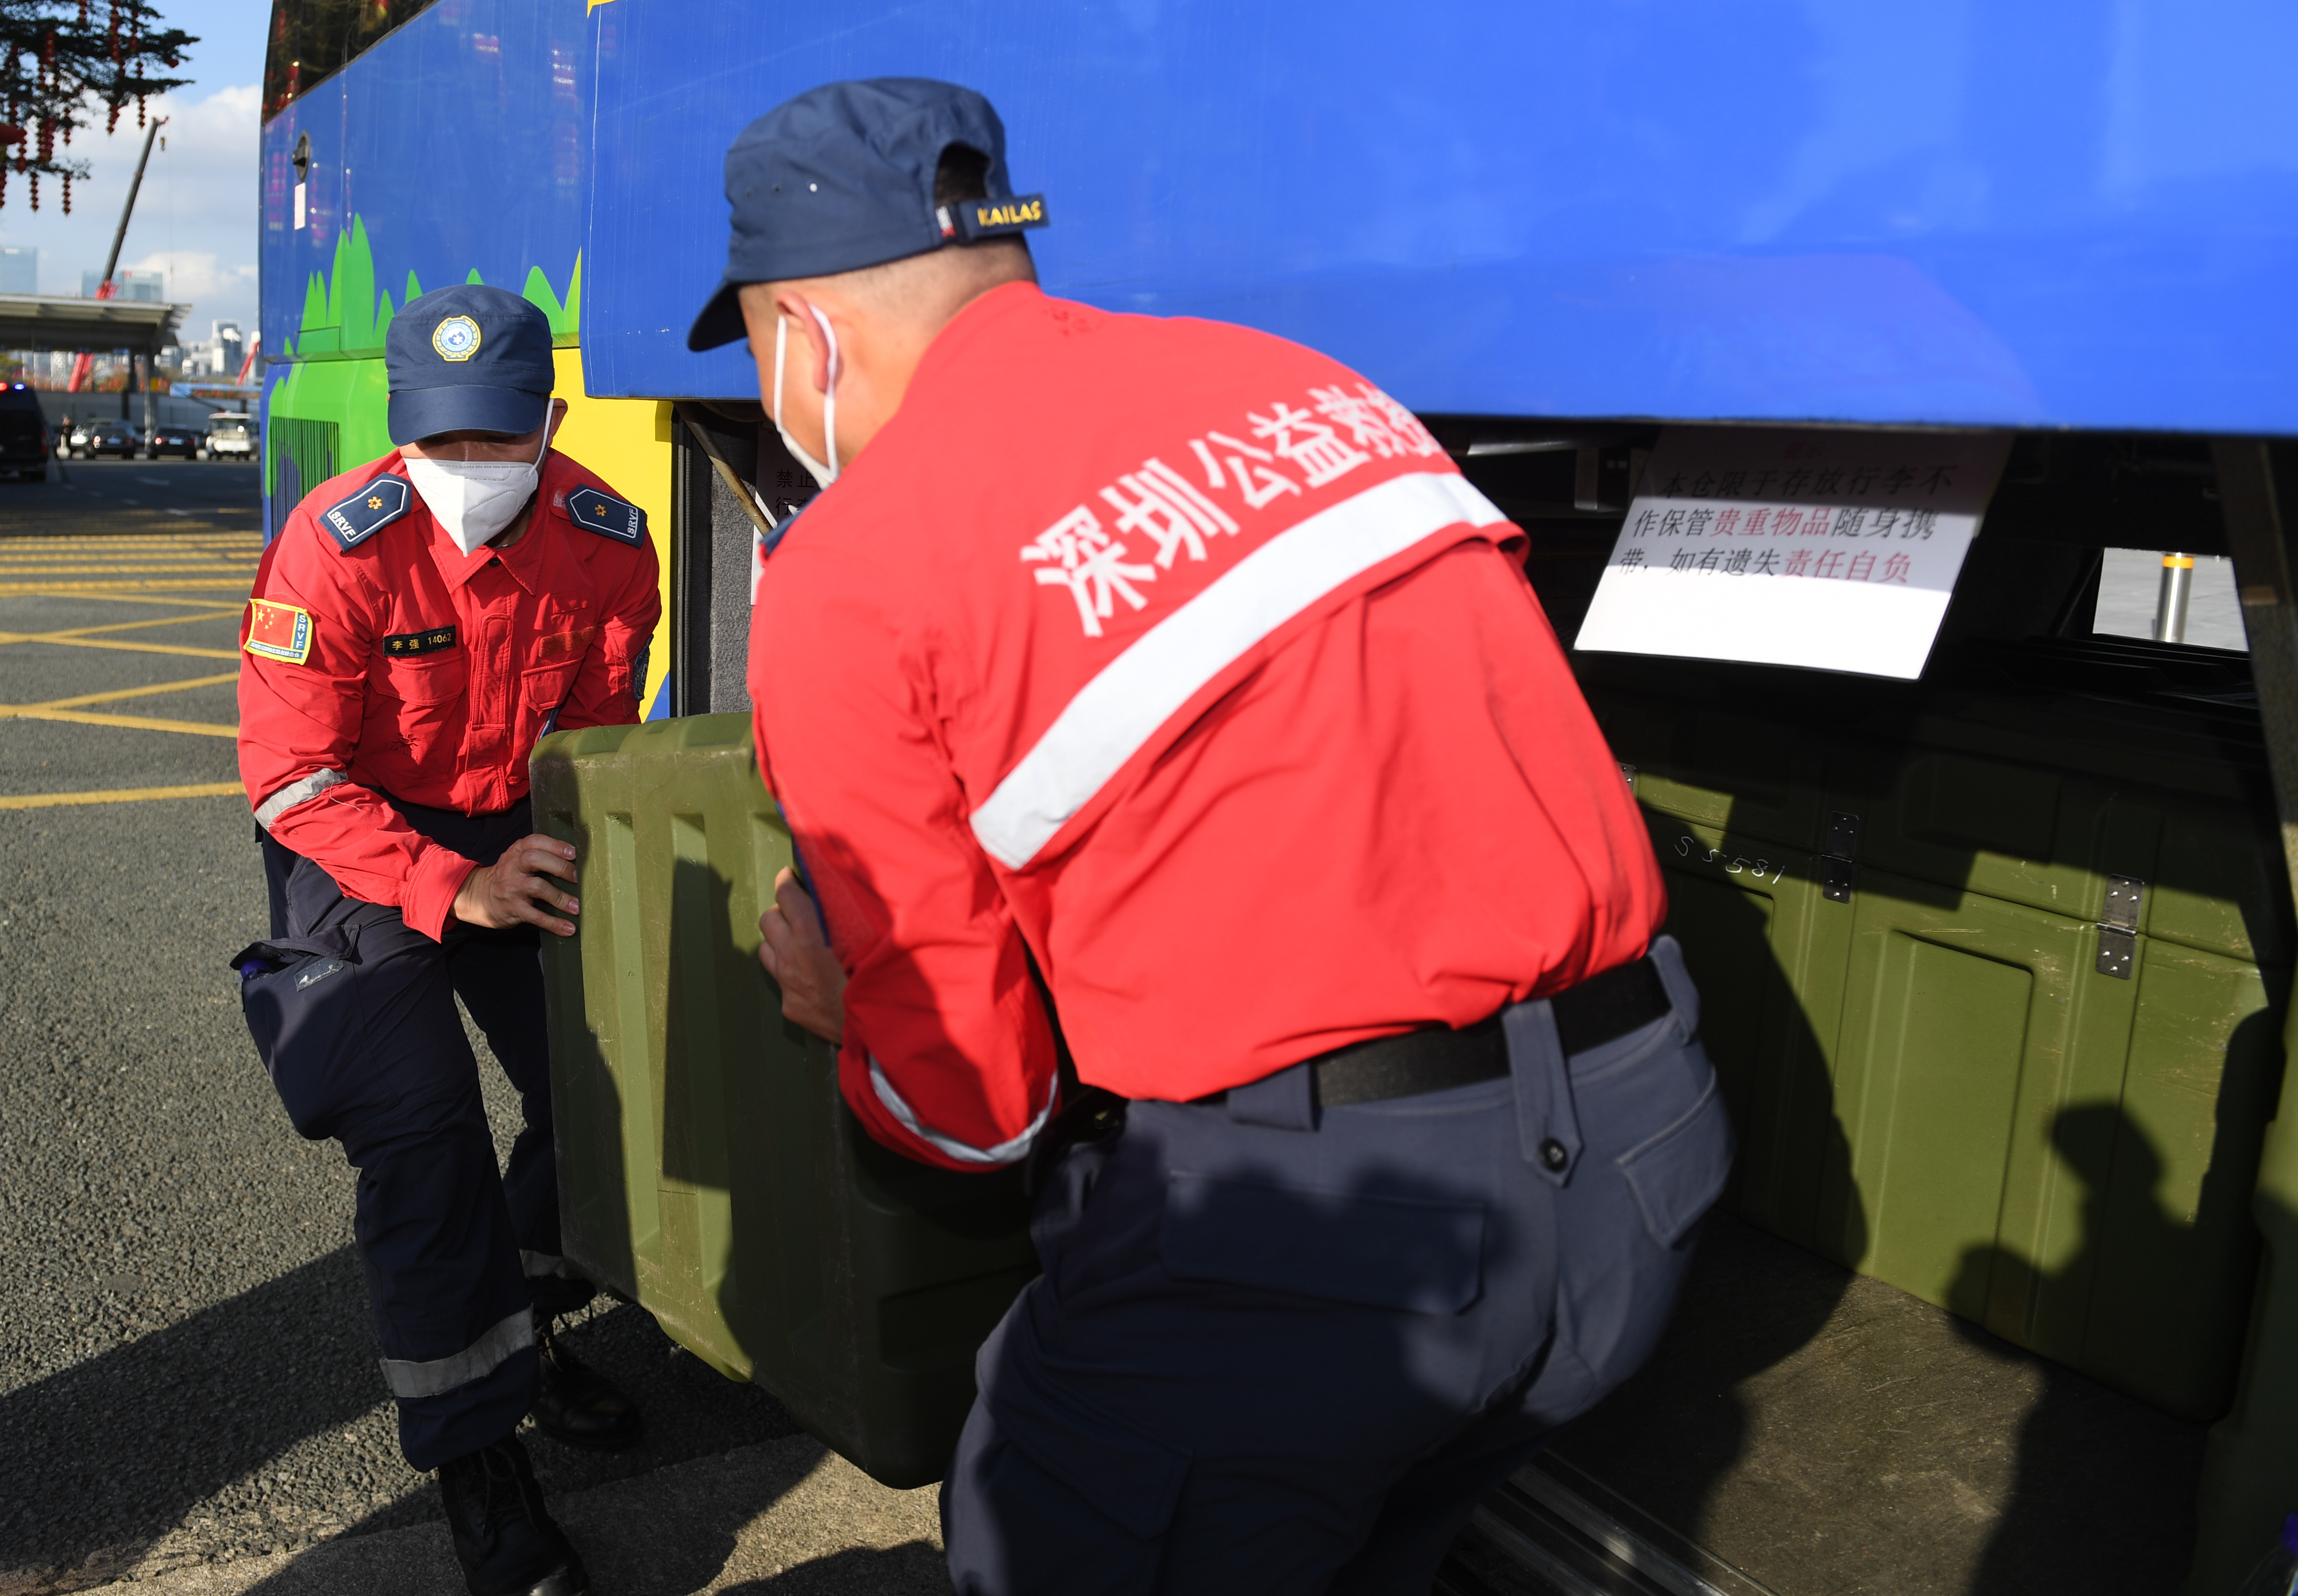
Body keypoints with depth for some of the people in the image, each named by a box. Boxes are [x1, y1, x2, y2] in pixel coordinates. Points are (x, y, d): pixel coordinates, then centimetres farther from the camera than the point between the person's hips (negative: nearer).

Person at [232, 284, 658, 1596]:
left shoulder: (607, 539, -12)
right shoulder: (338, 546, -24)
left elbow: (596, 733, 2)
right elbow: (292, 779, -22)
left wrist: (584, 851, -15)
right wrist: (453, 892, -32)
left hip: (513, 834, 5)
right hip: (356, 845, -4)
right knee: (425, 1130, -14)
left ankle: (514, 1326, 30)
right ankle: (475, 1451, 2)